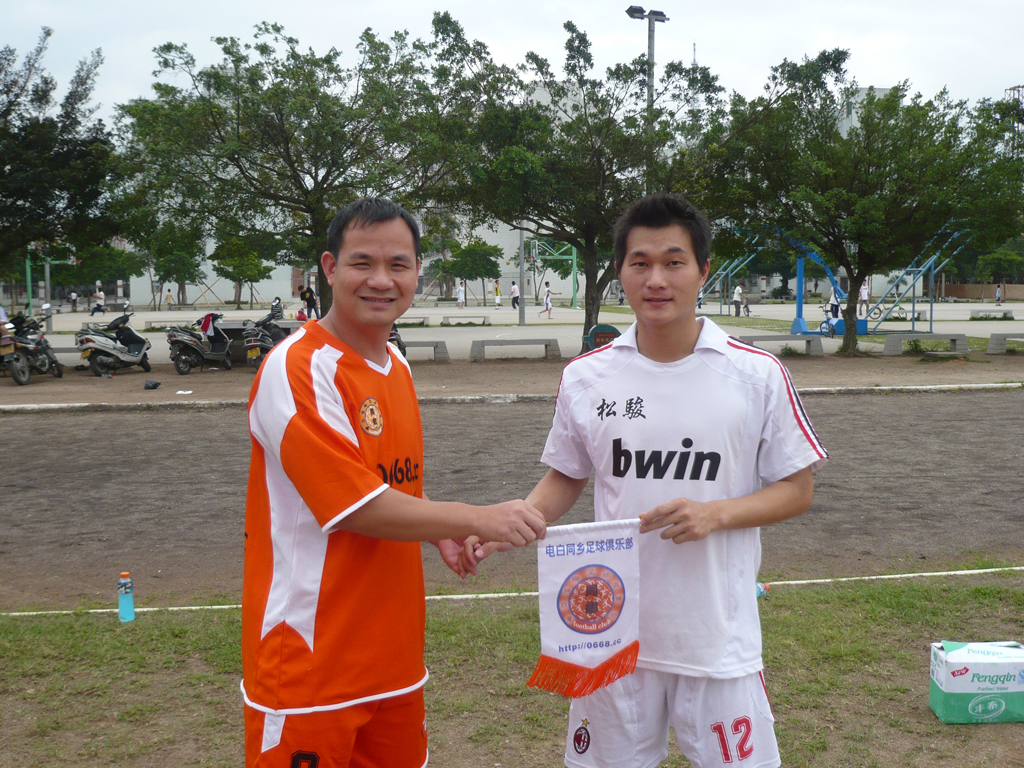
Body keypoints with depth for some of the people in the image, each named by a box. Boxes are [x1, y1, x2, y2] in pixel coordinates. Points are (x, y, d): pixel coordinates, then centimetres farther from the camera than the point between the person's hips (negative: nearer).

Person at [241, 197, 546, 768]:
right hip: (313, 661, -8)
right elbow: (360, 506, -21)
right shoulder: (298, 368, -18)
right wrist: (478, 519, -16)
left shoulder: (396, 366, 9)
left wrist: (439, 532, 2)